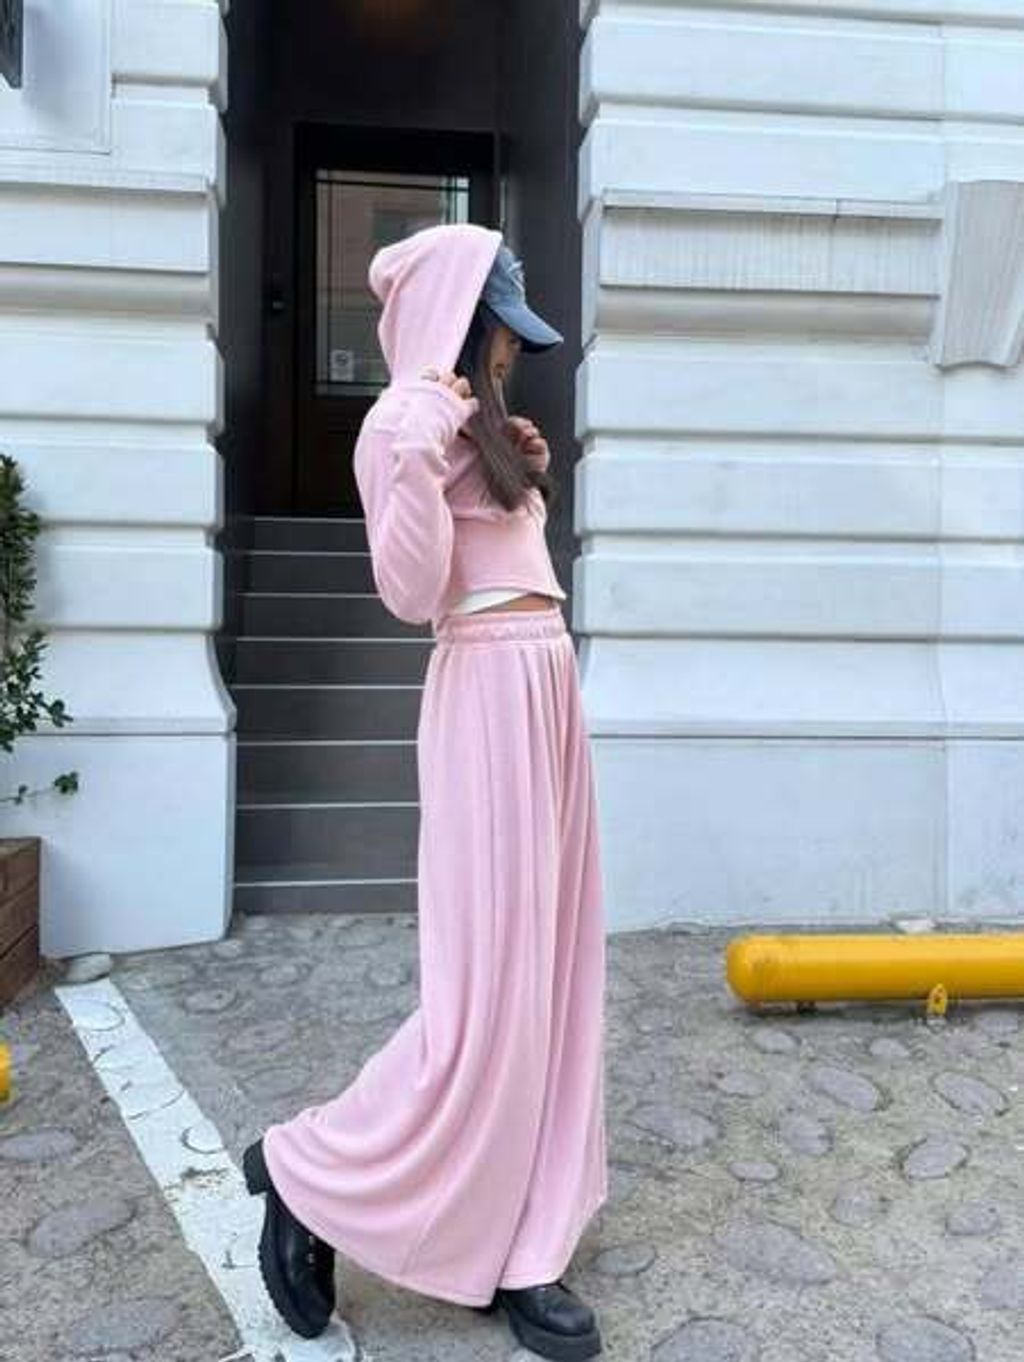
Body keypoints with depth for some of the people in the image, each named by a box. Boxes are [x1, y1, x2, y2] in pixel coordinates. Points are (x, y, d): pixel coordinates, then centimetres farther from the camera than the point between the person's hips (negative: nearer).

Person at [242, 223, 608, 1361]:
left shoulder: (478, 418, 19)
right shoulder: (406, 416, -7)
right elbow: (412, 593, -16)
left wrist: (527, 474, 23)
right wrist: (421, 456, -25)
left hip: (545, 685, 9)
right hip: (490, 691, -9)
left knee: (544, 967, 9)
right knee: (490, 980, -7)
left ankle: (507, 1249, 21)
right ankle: (314, 1175, 14)